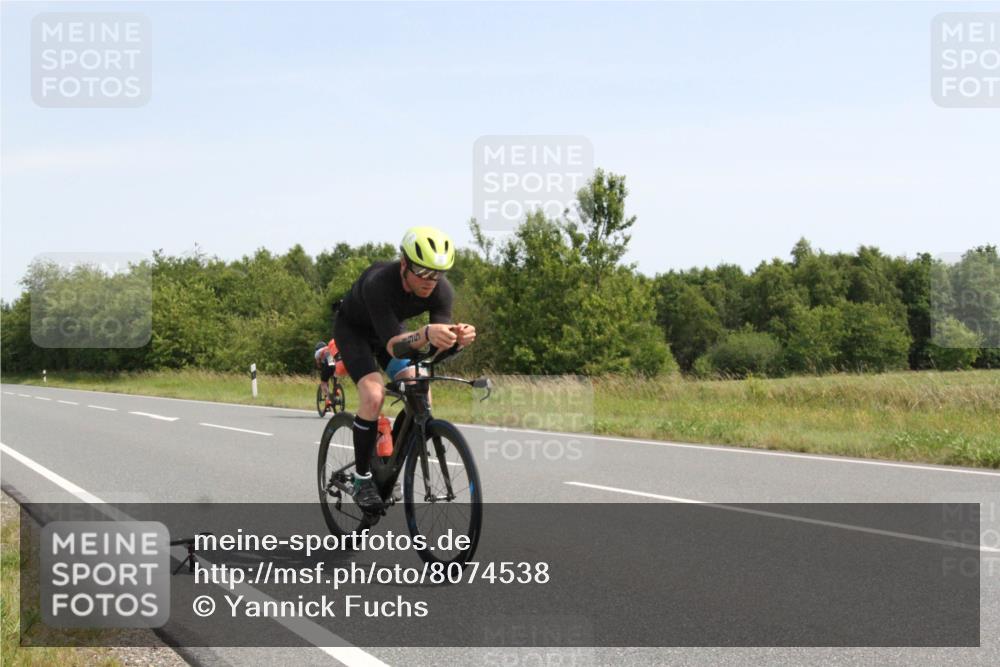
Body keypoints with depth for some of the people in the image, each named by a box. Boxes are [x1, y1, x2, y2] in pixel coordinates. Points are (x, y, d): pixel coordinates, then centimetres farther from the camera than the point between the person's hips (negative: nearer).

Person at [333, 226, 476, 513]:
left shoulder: (441, 290, -27)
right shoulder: (379, 283, -41)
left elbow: (438, 347, -30)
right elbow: (394, 345, -47)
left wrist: (459, 337, -53)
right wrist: (426, 334, -67)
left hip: (392, 328, 5)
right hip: (353, 329, -5)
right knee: (374, 394, -27)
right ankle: (362, 479, -12)